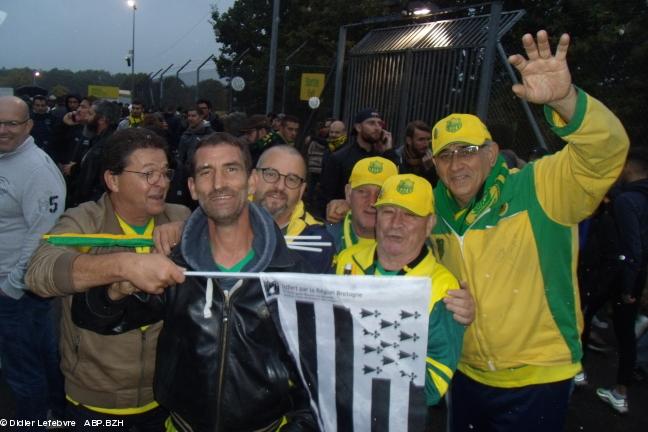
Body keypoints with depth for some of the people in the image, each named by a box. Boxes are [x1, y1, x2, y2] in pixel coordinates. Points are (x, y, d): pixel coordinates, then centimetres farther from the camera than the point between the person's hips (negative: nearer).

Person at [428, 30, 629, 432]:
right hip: (468, 377, 5)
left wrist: (564, 100, -48)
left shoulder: (537, 191, -16)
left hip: (537, 381, -5)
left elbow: (607, 150, -32)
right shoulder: (437, 211, 0)